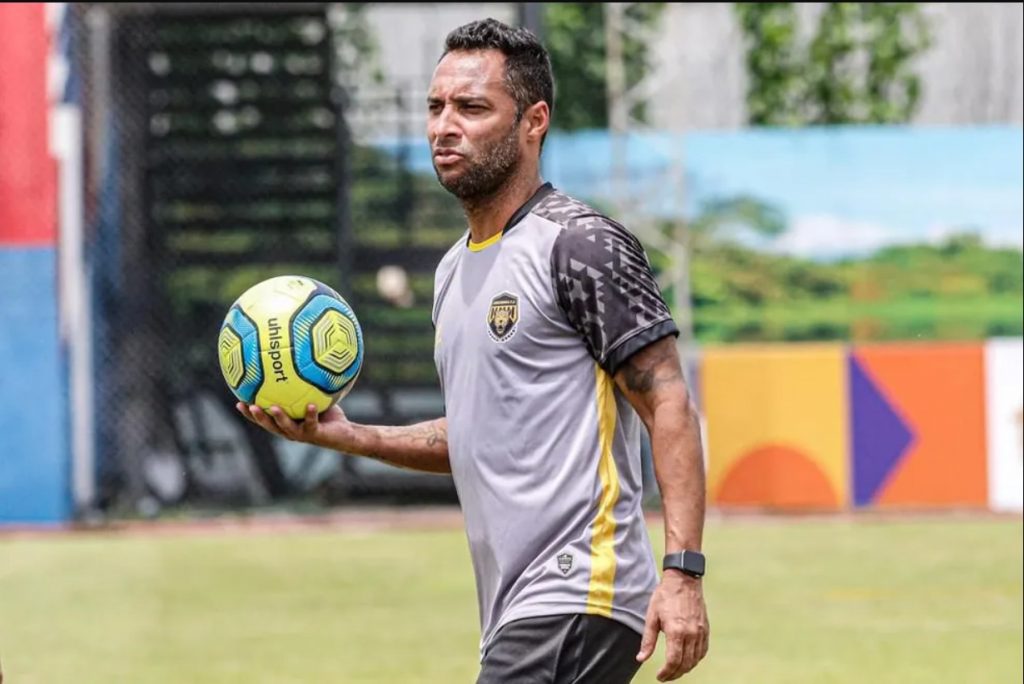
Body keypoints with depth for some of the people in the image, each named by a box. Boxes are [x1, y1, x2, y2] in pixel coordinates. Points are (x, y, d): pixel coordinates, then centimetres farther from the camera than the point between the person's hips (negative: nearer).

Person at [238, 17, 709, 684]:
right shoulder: (455, 270, 19)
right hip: (513, 617, 9)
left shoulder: (580, 244, -8)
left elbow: (669, 406, -12)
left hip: (576, 601, -9)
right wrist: (344, 434, 14)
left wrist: (682, 571, -21)